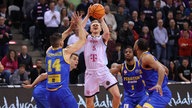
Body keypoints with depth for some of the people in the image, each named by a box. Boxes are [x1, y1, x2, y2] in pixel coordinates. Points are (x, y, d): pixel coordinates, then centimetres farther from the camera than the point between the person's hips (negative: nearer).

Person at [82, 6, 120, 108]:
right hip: (90, 72, 2)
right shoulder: (86, 38, 12)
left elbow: (107, 32, -16)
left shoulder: (103, 38, 8)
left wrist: (102, 19, -9)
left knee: (117, 95, -14)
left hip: (103, 70, -2)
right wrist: (87, 16, -8)